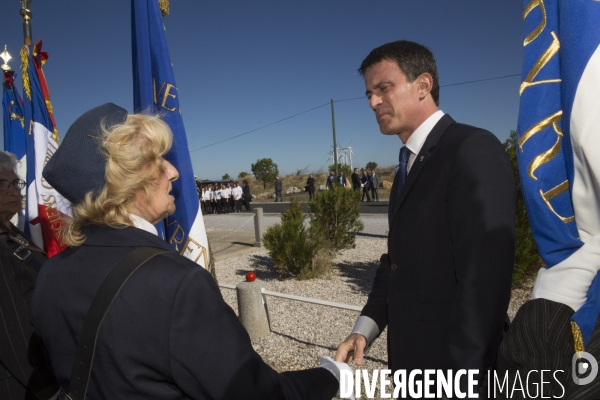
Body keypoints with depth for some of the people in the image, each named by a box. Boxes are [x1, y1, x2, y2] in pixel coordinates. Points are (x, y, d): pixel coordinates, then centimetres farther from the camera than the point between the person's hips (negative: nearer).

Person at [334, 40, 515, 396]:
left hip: (458, 364, -8)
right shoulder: (409, 165, 10)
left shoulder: (474, 150, -17)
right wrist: (367, 326, 0)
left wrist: (464, 376, -20)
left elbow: (485, 276, -23)